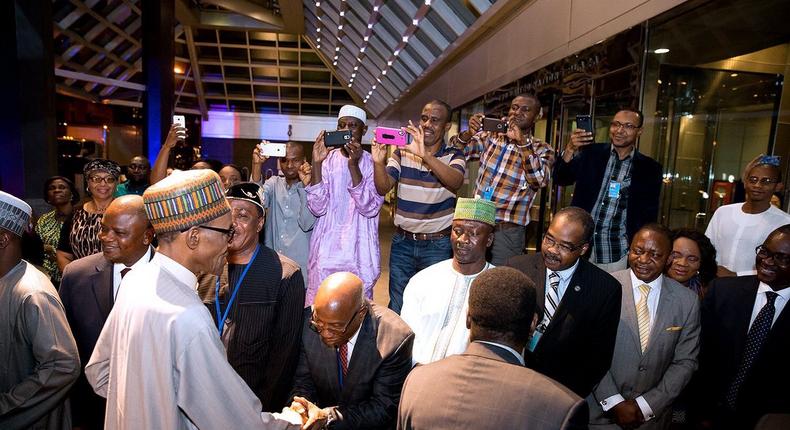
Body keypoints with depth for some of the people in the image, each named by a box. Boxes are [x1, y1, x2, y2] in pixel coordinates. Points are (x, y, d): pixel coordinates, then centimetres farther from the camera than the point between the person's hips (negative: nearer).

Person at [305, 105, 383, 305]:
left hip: (359, 254, -1)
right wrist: (316, 163, -17)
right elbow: (317, 208, -7)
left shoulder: (372, 163, 1)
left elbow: (370, 208, -12)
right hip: (325, 251, 1)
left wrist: (354, 165, -20)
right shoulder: (327, 160, 5)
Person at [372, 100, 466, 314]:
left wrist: (425, 155, -38)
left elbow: (456, 182, -26)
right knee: (396, 306, 13)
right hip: (402, 241, 2)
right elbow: (383, 188, -7)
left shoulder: (454, 156, -4)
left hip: (437, 245, -2)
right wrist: (379, 162, -27)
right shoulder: (402, 152, 2)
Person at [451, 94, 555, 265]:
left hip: (507, 230, -3)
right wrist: (468, 134, -19)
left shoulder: (542, 149, 0)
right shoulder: (489, 136, 8)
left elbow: (540, 180, -19)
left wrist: (522, 140, -26)